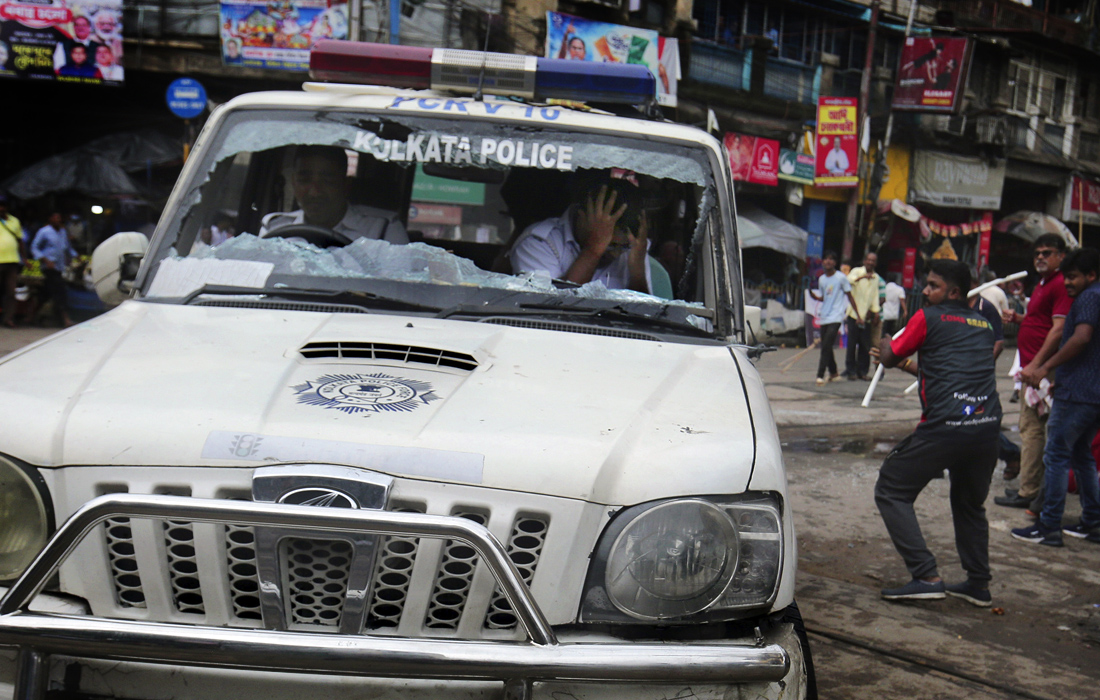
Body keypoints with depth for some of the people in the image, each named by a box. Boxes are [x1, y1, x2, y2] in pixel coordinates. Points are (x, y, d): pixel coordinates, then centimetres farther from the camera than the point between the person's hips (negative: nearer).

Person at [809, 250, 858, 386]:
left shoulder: (841, 277, -4)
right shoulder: (821, 279, 11)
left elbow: (849, 296, 1)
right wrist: (813, 294, -1)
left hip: (835, 317, -6)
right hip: (824, 317, 6)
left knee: (826, 346, -16)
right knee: (826, 347, 12)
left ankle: (820, 376, -20)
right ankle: (833, 373, 29)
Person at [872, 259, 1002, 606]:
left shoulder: (929, 318, 1)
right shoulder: (983, 324, 20)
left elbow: (889, 358, 10)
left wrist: (886, 346, 34)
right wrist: (910, 365, 41)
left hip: (945, 427, -7)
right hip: (987, 425, 7)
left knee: (892, 492, 6)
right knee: (970, 503, 26)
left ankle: (927, 578, -3)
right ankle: (979, 584, 27)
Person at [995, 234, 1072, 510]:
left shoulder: (1061, 285, -14)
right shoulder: (1043, 284, 19)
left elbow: (1059, 328, -21)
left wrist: (1035, 365, -23)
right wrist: (1018, 318, 11)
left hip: (1041, 369, -11)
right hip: (1032, 367, 11)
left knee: (1032, 429, -8)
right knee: (1031, 429, 14)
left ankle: (1027, 492, -4)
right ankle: (1030, 489, 21)